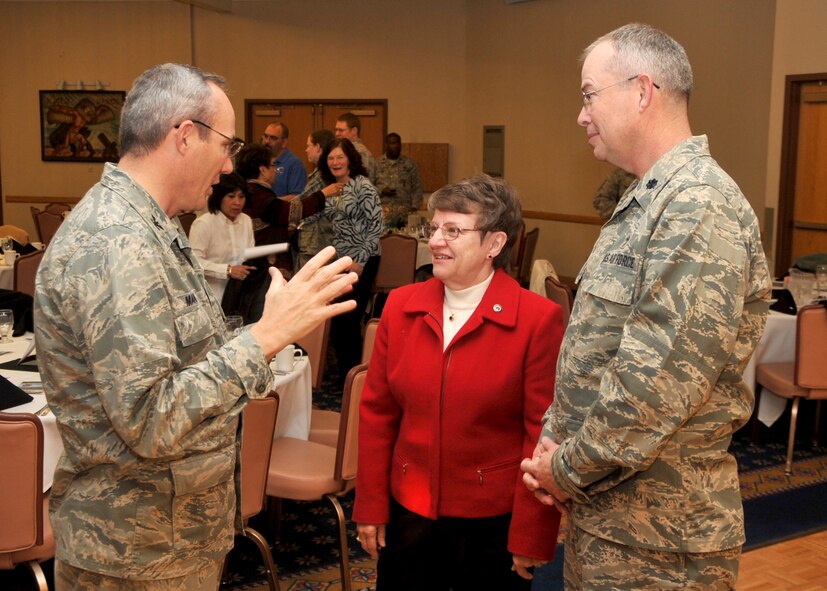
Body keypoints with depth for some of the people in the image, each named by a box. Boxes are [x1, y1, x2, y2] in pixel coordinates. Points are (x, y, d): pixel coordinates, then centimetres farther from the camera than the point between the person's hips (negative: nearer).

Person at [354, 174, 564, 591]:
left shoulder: (538, 319, -13)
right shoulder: (400, 305, 0)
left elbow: (544, 437, -11)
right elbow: (377, 412, 4)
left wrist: (532, 537, -9)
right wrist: (370, 507, 5)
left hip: (494, 524, -3)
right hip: (408, 513, 4)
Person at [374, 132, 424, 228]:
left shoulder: (409, 164, 11)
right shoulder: (377, 164, 8)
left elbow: (417, 188, 9)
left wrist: (415, 206, -1)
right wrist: (381, 191, -10)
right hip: (383, 212, -1)